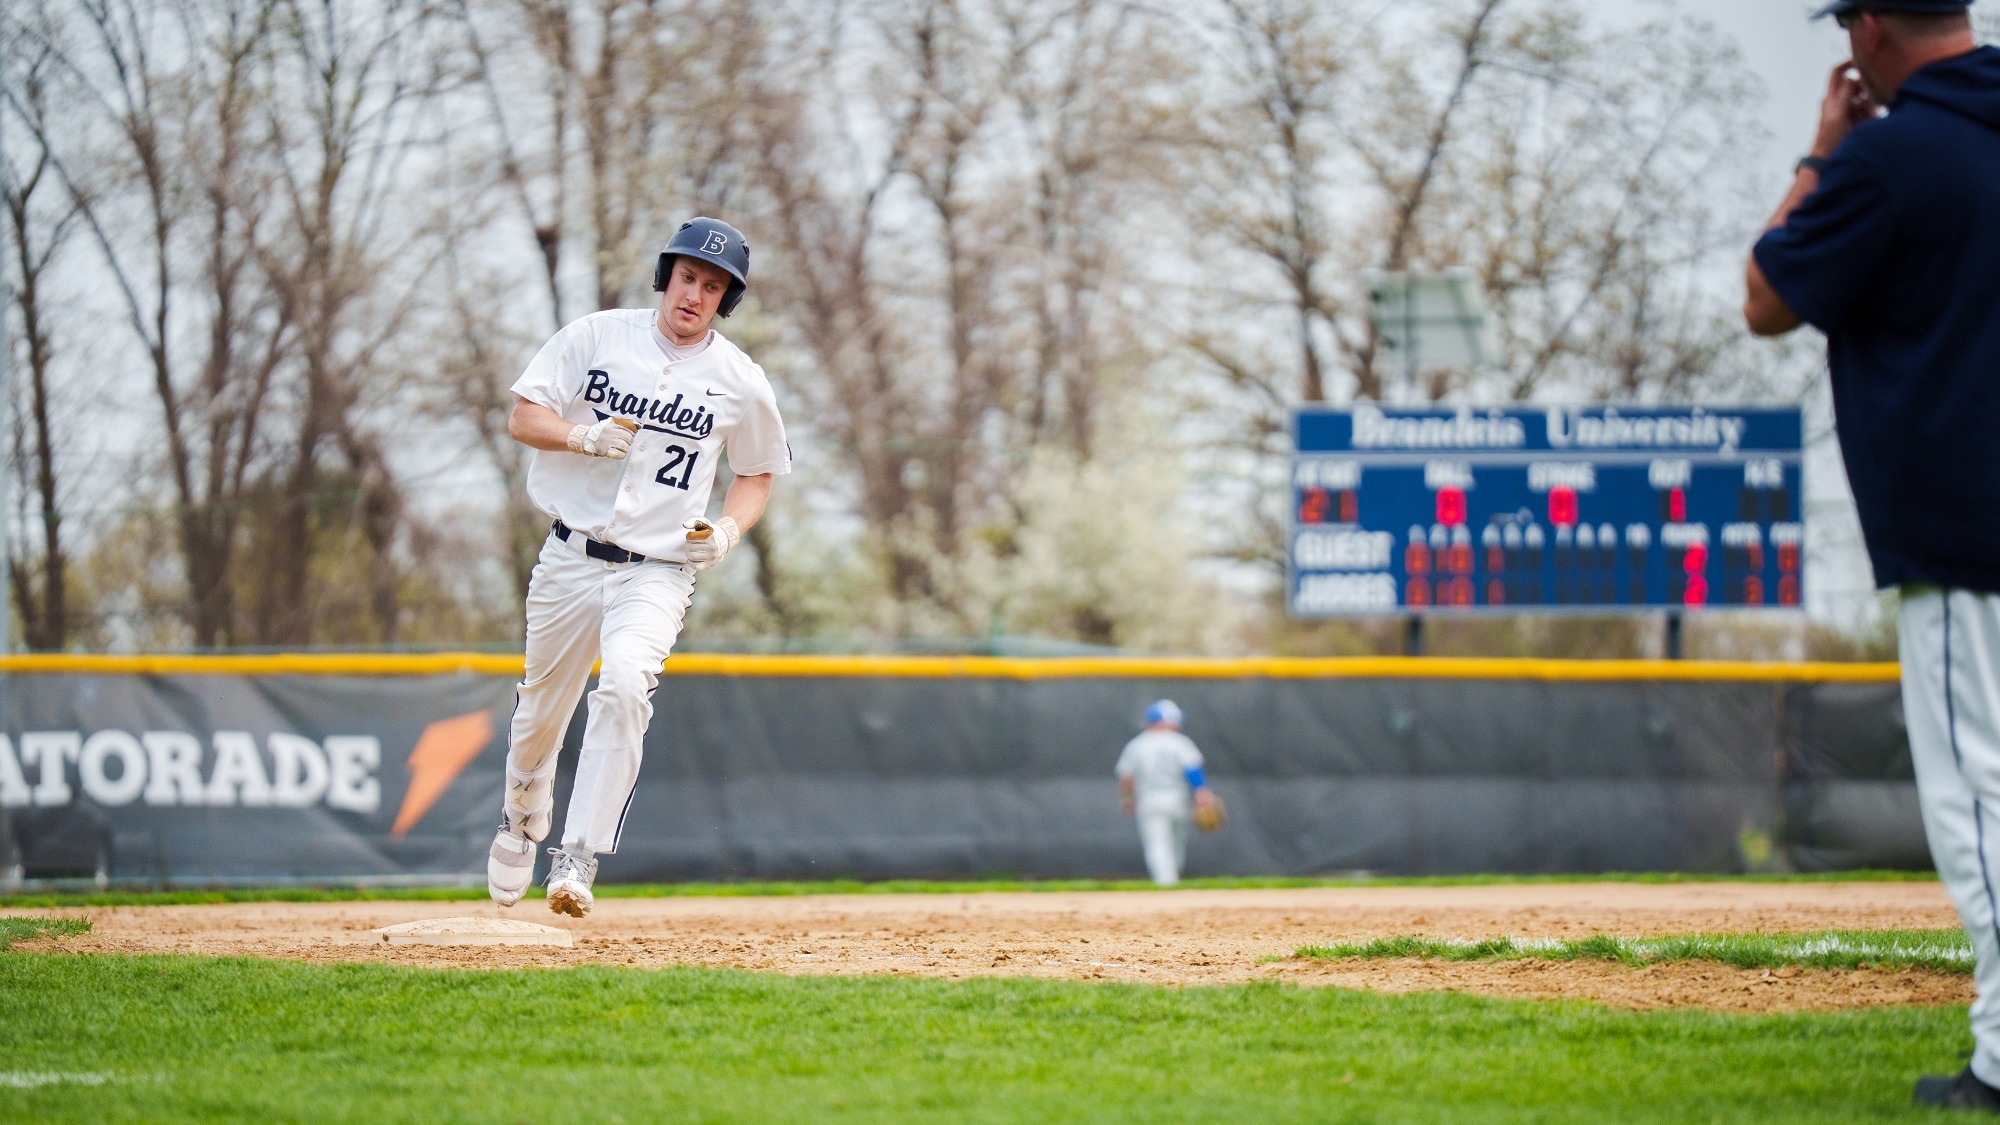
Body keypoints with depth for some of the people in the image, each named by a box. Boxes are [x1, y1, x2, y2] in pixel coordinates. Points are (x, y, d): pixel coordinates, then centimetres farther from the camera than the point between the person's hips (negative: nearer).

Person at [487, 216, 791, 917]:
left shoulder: (740, 382, 1)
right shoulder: (597, 337, 1)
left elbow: (756, 475, 14)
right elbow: (523, 418, 0)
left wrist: (727, 530, -6)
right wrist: (583, 436, -20)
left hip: (659, 571, -2)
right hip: (571, 560, 2)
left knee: (626, 687, -28)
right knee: (541, 708, 13)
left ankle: (578, 861, -27)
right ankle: (522, 820, 46)